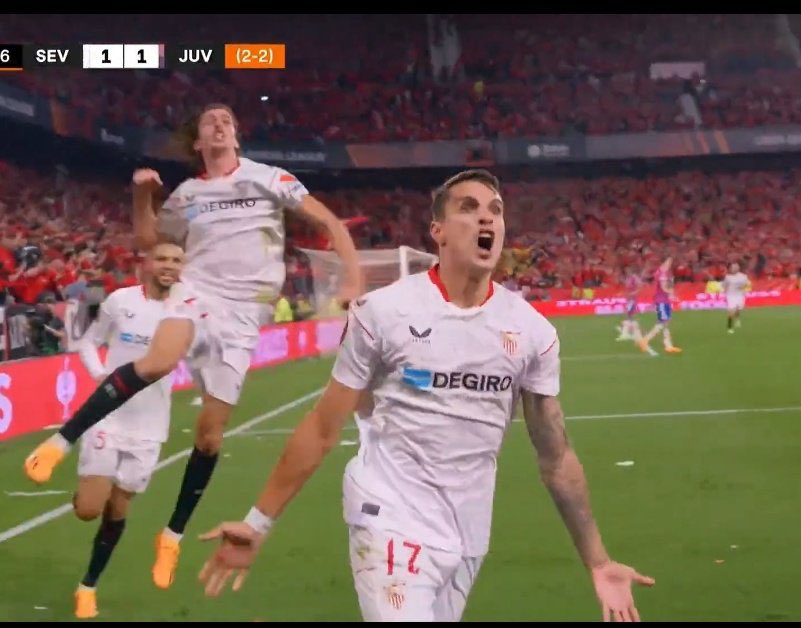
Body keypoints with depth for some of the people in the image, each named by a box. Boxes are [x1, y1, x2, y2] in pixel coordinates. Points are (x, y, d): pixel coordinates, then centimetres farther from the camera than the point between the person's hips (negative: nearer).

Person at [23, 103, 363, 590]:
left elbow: (330, 222, 3)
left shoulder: (269, 178, 3)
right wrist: (143, 194, 7)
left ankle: (174, 535, 14)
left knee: (211, 430, -1)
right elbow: (148, 239, 24)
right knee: (159, 361, -35)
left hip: (244, 312, 0)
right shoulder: (186, 194, 12)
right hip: (198, 291, 0)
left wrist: (353, 282, -8)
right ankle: (62, 440, -28)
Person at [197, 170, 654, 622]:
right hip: (394, 521, -4)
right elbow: (323, 429, -1)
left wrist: (598, 562, 4)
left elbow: (556, 455, 7)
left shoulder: (532, 331, 1)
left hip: (470, 535, 4)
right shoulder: (385, 311, -7)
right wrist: (259, 522, -1)